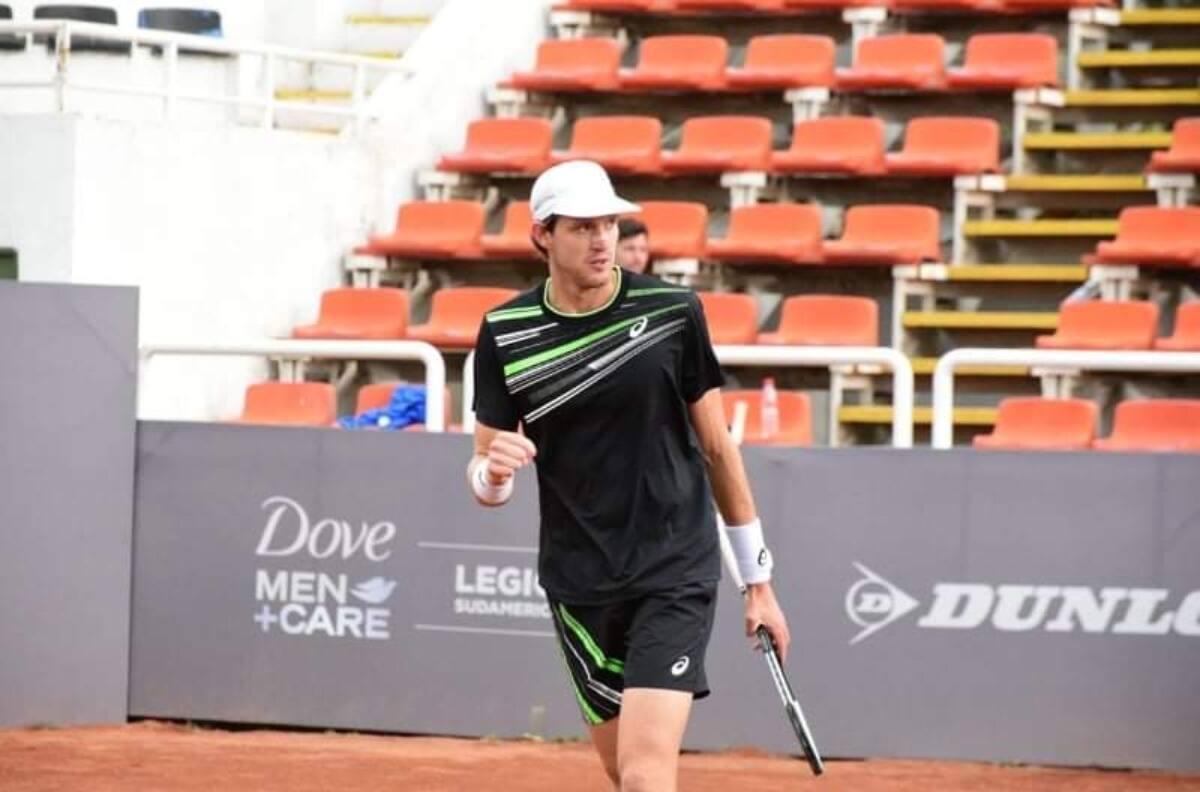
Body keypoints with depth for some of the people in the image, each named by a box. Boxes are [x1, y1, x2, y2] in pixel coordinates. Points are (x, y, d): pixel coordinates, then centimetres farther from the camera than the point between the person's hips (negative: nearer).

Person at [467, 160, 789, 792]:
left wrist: (757, 580, 7)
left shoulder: (672, 311, -5)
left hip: (677, 573, -3)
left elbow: (717, 447, 4)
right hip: (578, 583, 3)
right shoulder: (506, 334, -1)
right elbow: (483, 479, 4)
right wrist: (492, 471, -22)